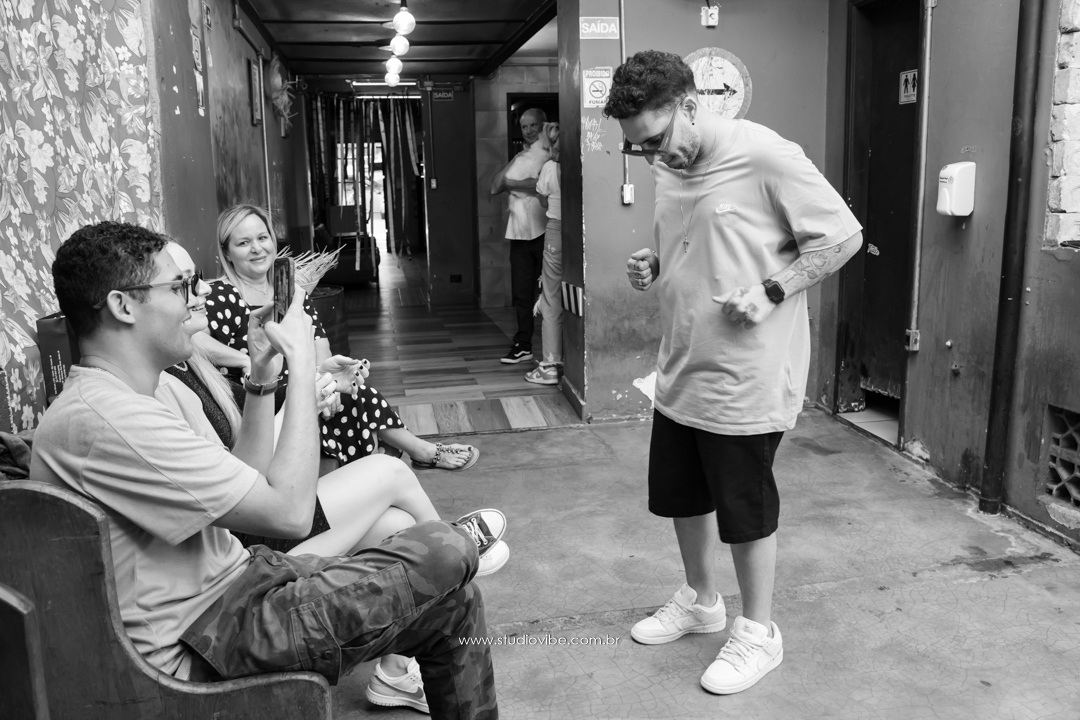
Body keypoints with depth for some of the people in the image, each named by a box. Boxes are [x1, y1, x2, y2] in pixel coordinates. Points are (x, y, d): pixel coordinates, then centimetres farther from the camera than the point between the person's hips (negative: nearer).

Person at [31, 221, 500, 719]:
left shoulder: (159, 392, 8)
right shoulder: (104, 417, -25)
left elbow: (247, 484, 11)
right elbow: (289, 512, -27)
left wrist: (263, 375, 2)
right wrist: (302, 358, -19)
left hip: (234, 577, 9)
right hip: (198, 642, -9)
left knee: (453, 599, 5)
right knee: (440, 556, -12)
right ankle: (464, 540, 24)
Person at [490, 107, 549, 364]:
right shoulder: (520, 157, 21)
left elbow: (543, 184, -16)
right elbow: (495, 186, 14)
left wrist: (511, 183, -2)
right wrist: (513, 162, 2)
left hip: (544, 230, -6)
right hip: (520, 231, 6)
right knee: (521, 292, 7)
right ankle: (523, 345, 14)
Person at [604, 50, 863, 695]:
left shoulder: (765, 156, -17)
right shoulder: (672, 167, 5)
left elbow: (843, 237, -12)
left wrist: (772, 291, -22)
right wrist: (652, 267, -1)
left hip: (745, 379, -7)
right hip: (682, 371, 8)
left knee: (746, 509, 7)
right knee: (680, 496, 19)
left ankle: (758, 632, 28)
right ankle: (701, 601, 42)